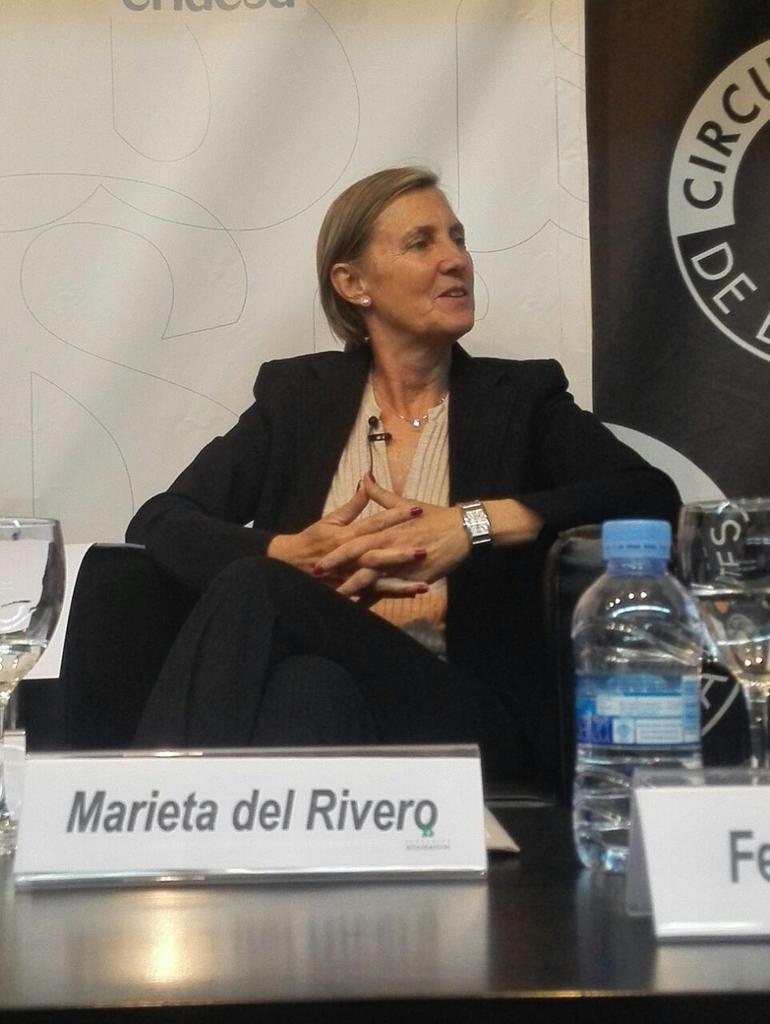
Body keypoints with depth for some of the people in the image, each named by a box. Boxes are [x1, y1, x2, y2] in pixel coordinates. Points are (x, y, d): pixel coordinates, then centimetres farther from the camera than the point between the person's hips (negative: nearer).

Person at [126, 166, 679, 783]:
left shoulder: (521, 398, 14)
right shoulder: (299, 395, 18)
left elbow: (655, 499, -4)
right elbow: (158, 523, 9)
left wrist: (478, 523, -17)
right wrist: (291, 554, -12)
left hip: (465, 709, -1)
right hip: (321, 692, 2)